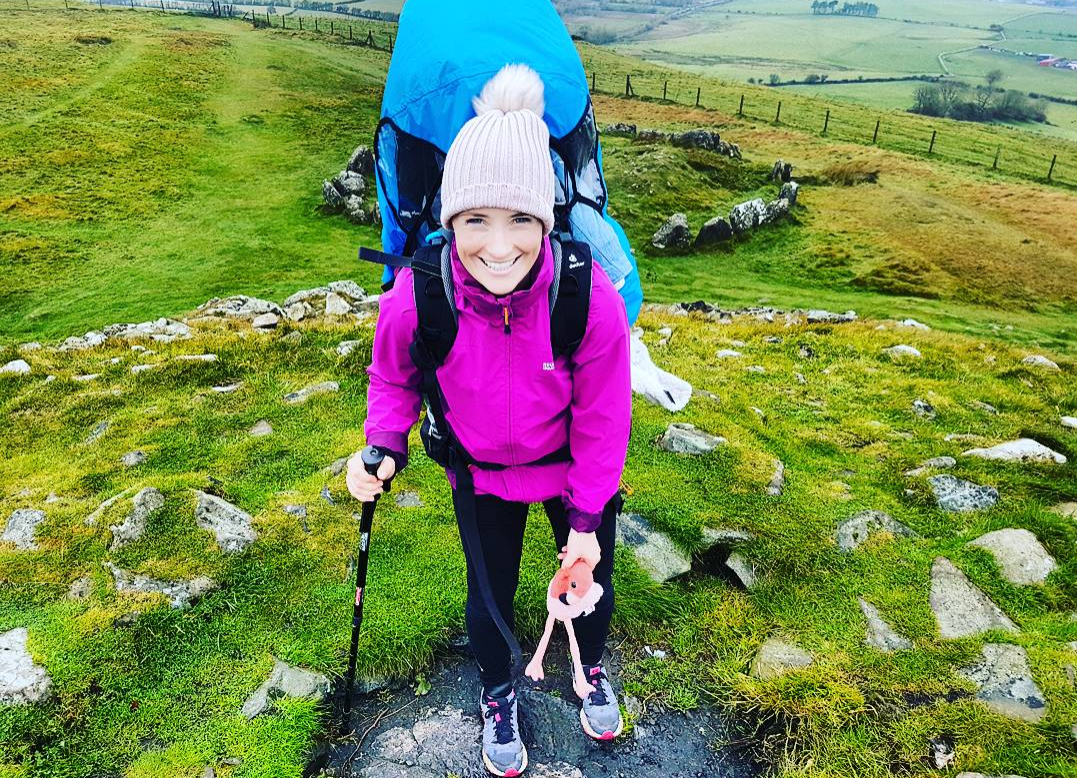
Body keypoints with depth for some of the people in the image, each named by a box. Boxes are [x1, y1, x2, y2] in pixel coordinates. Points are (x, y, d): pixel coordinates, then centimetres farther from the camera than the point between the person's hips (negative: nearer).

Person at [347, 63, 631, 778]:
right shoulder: (417, 299, -30)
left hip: (572, 471, 0)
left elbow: (602, 419, -17)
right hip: (480, 474, 1)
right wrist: (385, 448, -22)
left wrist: (586, 519, -9)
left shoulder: (590, 300, -33)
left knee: (591, 579, 20)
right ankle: (498, 696, 52)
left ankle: (592, 669, 58)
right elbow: (394, 378, -5)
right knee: (489, 595, 17)